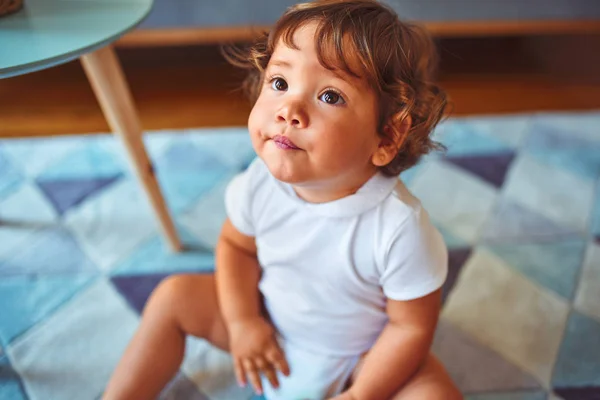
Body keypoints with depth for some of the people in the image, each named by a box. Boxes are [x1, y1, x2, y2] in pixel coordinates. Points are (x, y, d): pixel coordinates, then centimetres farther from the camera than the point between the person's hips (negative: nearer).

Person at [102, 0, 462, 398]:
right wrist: (242, 321, -9)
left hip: (359, 358, -3)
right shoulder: (259, 184, -22)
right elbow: (236, 244, -1)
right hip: (268, 326, 4)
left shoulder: (400, 227, -34)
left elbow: (412, 325, -20)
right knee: (175, 295, 1)